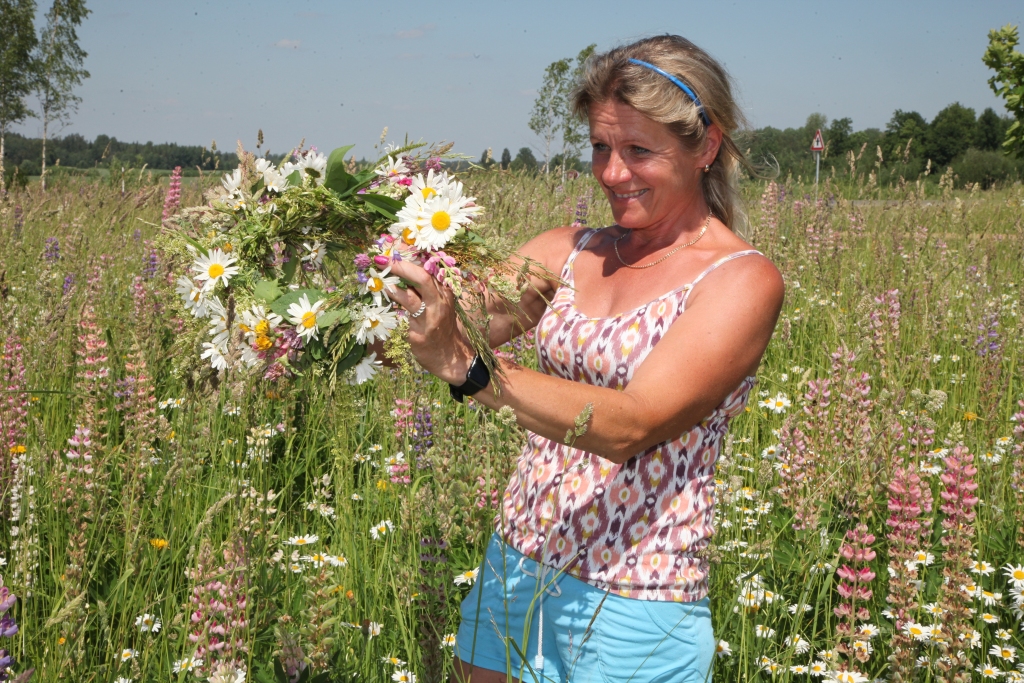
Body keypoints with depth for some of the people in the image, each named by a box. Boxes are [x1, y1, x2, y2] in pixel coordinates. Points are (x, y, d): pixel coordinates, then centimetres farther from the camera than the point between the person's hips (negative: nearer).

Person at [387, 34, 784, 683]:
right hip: (516, 569, 5)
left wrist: (467, 368, -35)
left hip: (632, 606, -4)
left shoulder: (744, 280, -13)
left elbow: (631, 424, -25)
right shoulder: (569, 251, 4)